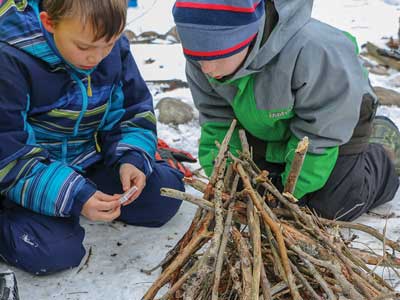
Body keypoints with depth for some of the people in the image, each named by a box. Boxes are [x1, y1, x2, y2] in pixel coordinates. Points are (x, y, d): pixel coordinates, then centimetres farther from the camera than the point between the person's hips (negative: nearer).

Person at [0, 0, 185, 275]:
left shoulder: (115, 48, -8)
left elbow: (135, 111, 4)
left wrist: (131, 158, -16)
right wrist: (72, 196, -34)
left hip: (89, 162, 5)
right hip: (27, 177, -5)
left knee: (166, 195, -7)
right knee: (55, 252, -26)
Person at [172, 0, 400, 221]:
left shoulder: (311, 52, -44)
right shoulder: (204, 60, -25)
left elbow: (319, 132, -30)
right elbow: (216, 119, -10)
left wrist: (293, 187, -23)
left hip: (335, 117, -5)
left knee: (334, 207, -6)